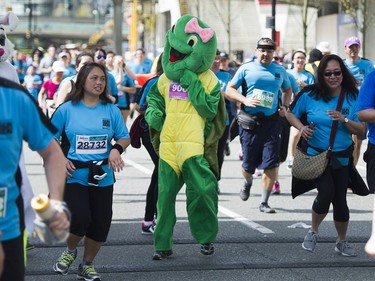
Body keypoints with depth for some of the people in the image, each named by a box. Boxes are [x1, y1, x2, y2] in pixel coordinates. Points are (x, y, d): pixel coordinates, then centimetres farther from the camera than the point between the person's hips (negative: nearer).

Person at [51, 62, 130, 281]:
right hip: (74, 175, -3)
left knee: (100, 224, 6)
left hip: (103, 176, 3)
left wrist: (116, 149, -11)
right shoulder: (67, 109, -2)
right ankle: (70, 250, 17)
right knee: (80, 219, -17)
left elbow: (125, 137, 9)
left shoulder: (111, 110, 3)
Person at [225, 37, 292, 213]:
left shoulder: (280, 71, 12)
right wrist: (245, 100, -12)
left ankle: (264, 202, 3)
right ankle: (247, 183, 42)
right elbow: (229, 90, 4)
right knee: (248, 164, 6)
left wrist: (285, 107, 11)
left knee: (271, 164, -7)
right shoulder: (246, 68, 4)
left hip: (271, 122, 1)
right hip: (250, 122, -1)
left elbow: (287, 89, 28)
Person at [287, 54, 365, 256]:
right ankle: (313, 232, 9)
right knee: (326, 193, -19)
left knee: (340, 200, 7)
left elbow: (361, 130, -4)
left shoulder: (352, 97, -4)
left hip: (341, 157, 2)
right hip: (315, 154, -2)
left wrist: (344, 120, -22)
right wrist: (301, 127, -12)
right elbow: (291, 113, 7)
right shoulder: (310, 94, -6)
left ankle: (342, 242, 31)